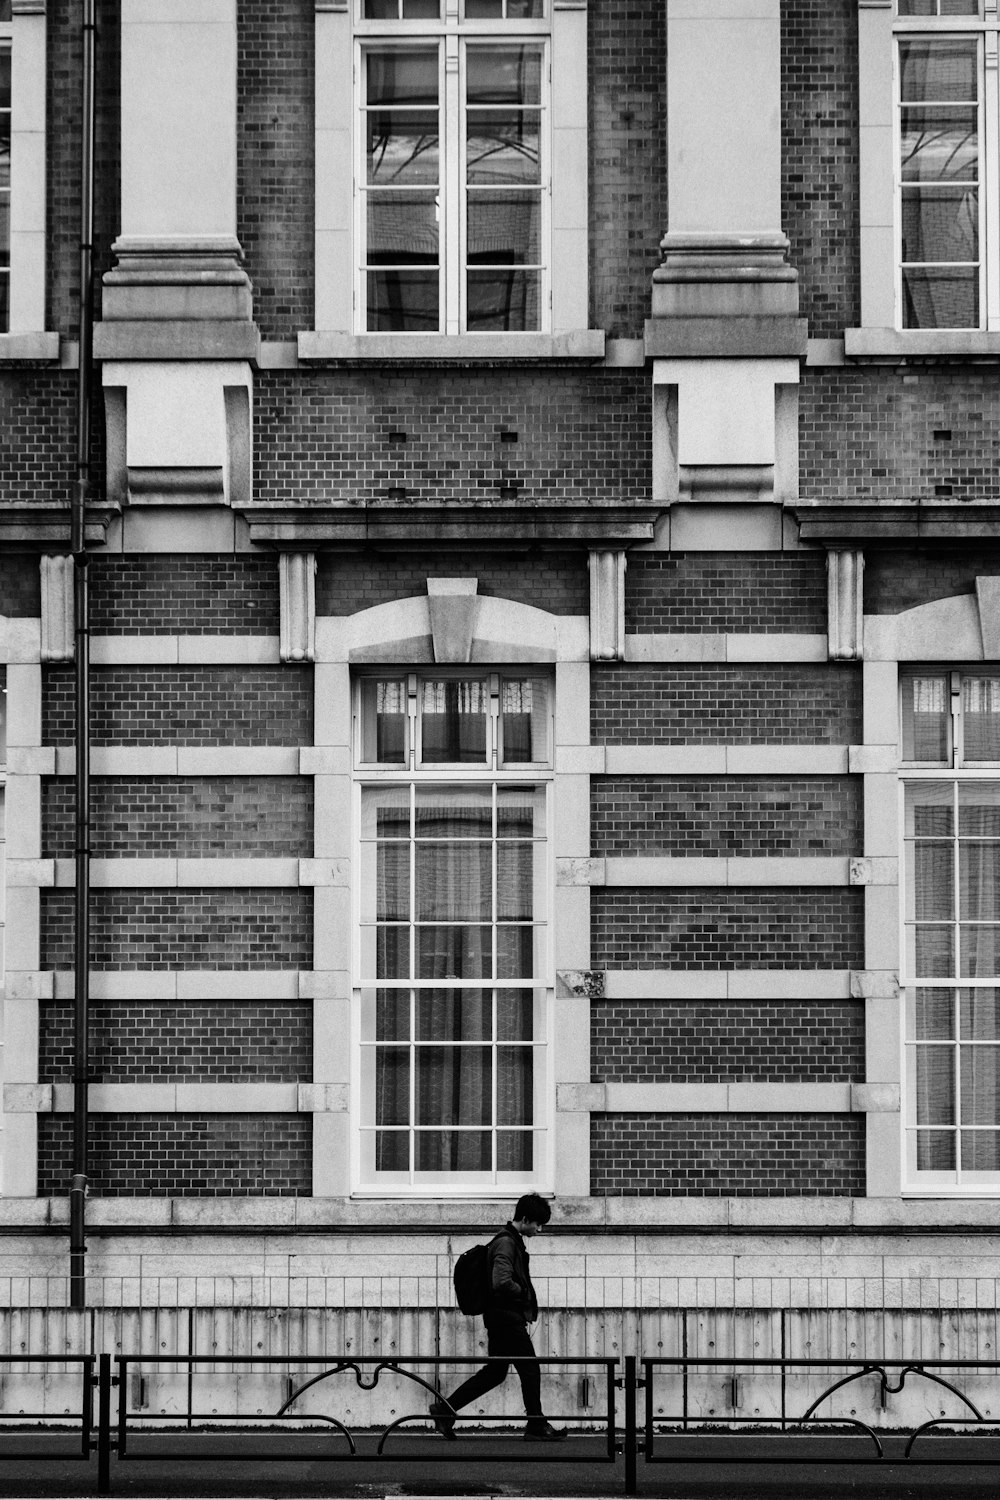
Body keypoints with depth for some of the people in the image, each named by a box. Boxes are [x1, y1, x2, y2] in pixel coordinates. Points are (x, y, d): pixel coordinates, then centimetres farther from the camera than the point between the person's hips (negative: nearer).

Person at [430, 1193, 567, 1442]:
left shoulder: (513, 1241, 15)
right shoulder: (506, 1243, -17)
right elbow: (502, 1282, -29)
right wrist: (522, 1292, -11)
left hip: (500, 1317, 10)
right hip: (507, 1316, -10)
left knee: (495, 1371, 13)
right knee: (530, 1370, -1)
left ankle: (445, 1408, 13)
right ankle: (536, 1426, 6)